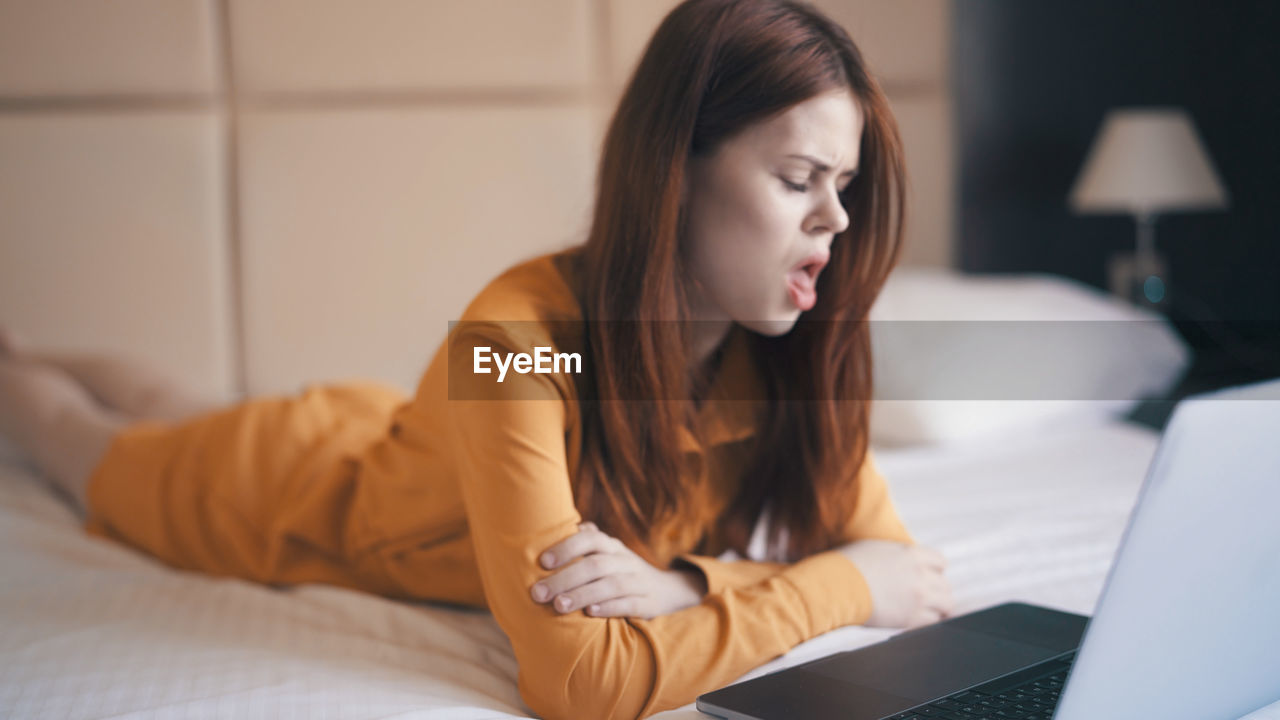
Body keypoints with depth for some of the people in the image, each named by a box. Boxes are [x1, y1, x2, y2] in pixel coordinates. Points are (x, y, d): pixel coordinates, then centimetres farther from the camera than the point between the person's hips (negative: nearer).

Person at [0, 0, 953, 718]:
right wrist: (834, 588, -42)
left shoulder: (791, 347, -30)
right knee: (99, 447, 29)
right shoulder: (519, 339, -47)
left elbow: (894, 562, -26)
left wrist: (678, 584, -42)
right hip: (297, 479, -6)